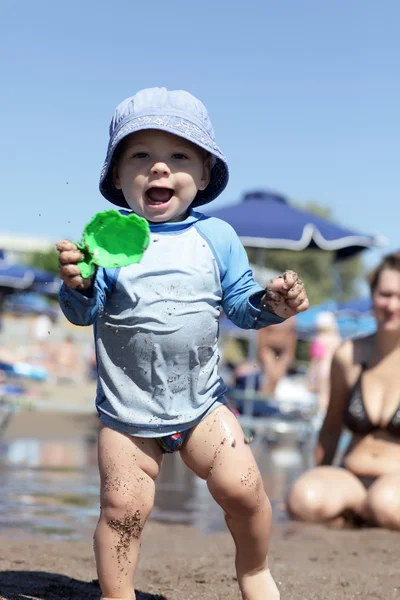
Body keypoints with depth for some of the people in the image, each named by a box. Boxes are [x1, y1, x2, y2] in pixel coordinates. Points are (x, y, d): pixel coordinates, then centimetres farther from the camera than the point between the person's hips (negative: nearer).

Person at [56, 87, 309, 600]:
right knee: (123, 507, -3)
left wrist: (272, 303, -17)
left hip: (202, 400, 1)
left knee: (242, 487, -5)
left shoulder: (216, 237, 0)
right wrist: (76, 285, -29)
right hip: (126, 408, -1)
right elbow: (84, 314, -8)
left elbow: (240, 304, 3)